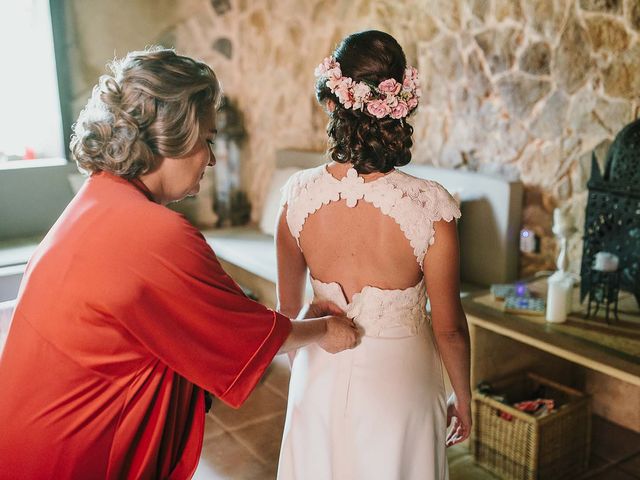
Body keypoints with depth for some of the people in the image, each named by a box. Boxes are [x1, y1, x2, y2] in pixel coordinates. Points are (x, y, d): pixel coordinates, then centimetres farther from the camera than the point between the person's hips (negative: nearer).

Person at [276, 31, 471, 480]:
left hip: (321, 376, 2)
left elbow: (288, 304, -2)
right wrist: (463, 399, 5)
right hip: (398, 384, -2)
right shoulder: (428, 204, -24)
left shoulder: (299, 193, -16)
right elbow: (448, 327, -13)